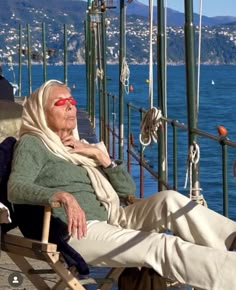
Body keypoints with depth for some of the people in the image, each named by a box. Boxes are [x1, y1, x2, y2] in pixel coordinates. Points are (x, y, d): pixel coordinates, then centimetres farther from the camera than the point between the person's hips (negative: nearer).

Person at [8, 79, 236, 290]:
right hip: (76, 229, -7)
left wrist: (100, 154, 5)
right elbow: (15, 189, -15)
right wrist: (62, 196, -32)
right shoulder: (32, 144, 5)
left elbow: (128, 188, 20)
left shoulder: (79, 147, 26)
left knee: (168, 200, -17)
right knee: (161, 247, -26)